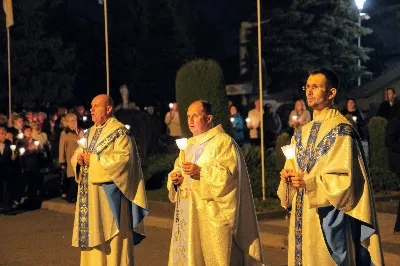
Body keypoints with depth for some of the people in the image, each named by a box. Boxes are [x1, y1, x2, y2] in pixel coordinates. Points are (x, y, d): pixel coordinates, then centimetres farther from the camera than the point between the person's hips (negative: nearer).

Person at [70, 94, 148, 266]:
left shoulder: (120, 132, -7)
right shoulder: (89, 133, 17)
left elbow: (124, 158, -20)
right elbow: (75, 156, 18)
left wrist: (94, 160, -17)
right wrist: (78, 159, -6)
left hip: (109, 195, -7)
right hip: (90, 196, 7)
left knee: (111, 239, -4)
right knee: (92, 236, 9)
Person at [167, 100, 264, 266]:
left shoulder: (223, 142, -5)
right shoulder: (190, 145, 19)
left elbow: (229, 174, -16)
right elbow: (179, 170, 21)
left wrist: (200, 172, -24)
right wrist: (175, 177, -2)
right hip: (188, 214, 7)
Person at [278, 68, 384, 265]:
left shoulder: (341, 130, -9)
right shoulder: (302, 133, 14)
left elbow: (345, 178, -16)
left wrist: (309, 183, -24)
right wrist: (287, 177, -5)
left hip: (328, 219, -7)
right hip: (302, 217, 7)